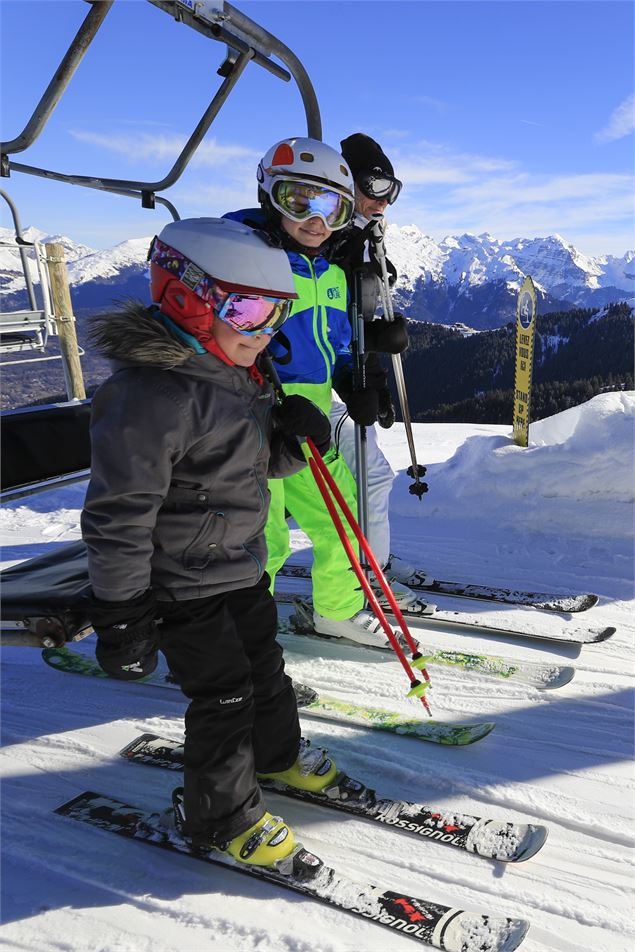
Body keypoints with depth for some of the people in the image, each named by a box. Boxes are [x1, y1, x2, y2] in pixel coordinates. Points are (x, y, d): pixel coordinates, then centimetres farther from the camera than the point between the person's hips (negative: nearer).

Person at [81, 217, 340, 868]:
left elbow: (262, 463, 15)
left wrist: (292, 435, -7)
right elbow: (118, 514, -26)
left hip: (241, 565, 9)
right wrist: (121, 616, -22)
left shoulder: (240, 376, 4)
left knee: (264, 663, 23)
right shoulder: (149, 393, -27)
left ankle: (276, 752, 50)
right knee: (224, 694, 3)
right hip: (183, 586, -9)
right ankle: (218, 816, 28)